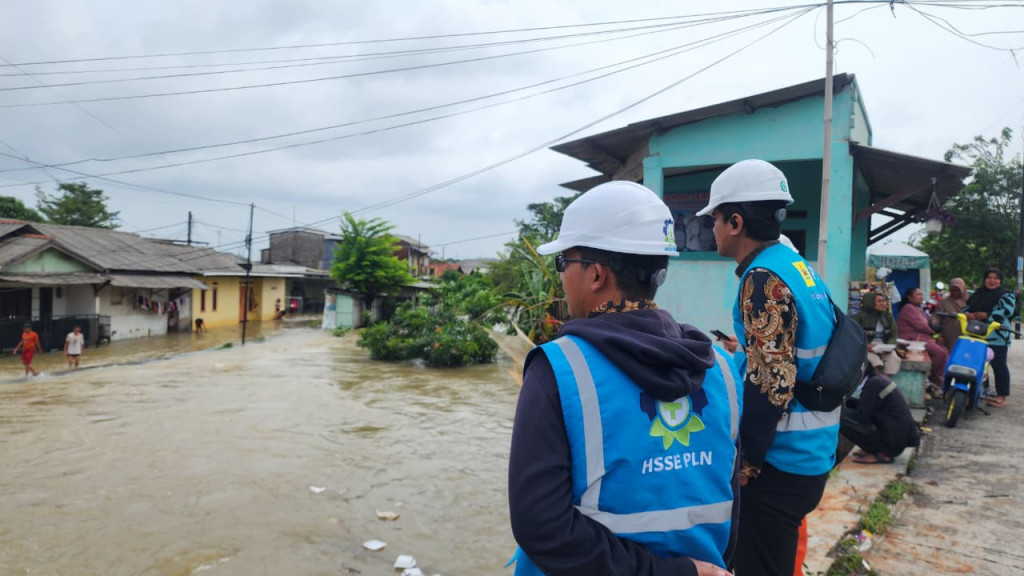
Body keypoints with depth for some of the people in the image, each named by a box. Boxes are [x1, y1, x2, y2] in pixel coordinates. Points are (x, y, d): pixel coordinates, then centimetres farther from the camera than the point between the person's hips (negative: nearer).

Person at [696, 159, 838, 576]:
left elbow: (769, 384, -24)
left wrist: (746, 464, -16)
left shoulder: (763, 279, -19)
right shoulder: (801, 268, 10)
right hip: (811, 456, 9)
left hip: (779, 464, -9)